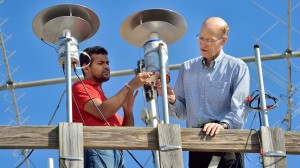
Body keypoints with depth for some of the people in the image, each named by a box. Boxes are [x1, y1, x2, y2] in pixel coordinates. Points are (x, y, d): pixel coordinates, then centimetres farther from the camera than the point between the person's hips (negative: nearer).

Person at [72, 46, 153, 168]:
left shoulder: (104, 98, 31)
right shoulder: (80, 87, 8)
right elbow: (102, 112, -11)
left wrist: (128, 109, 6)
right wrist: (130, 86, -7)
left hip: (116, 152, 8)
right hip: (97, 150, -8)